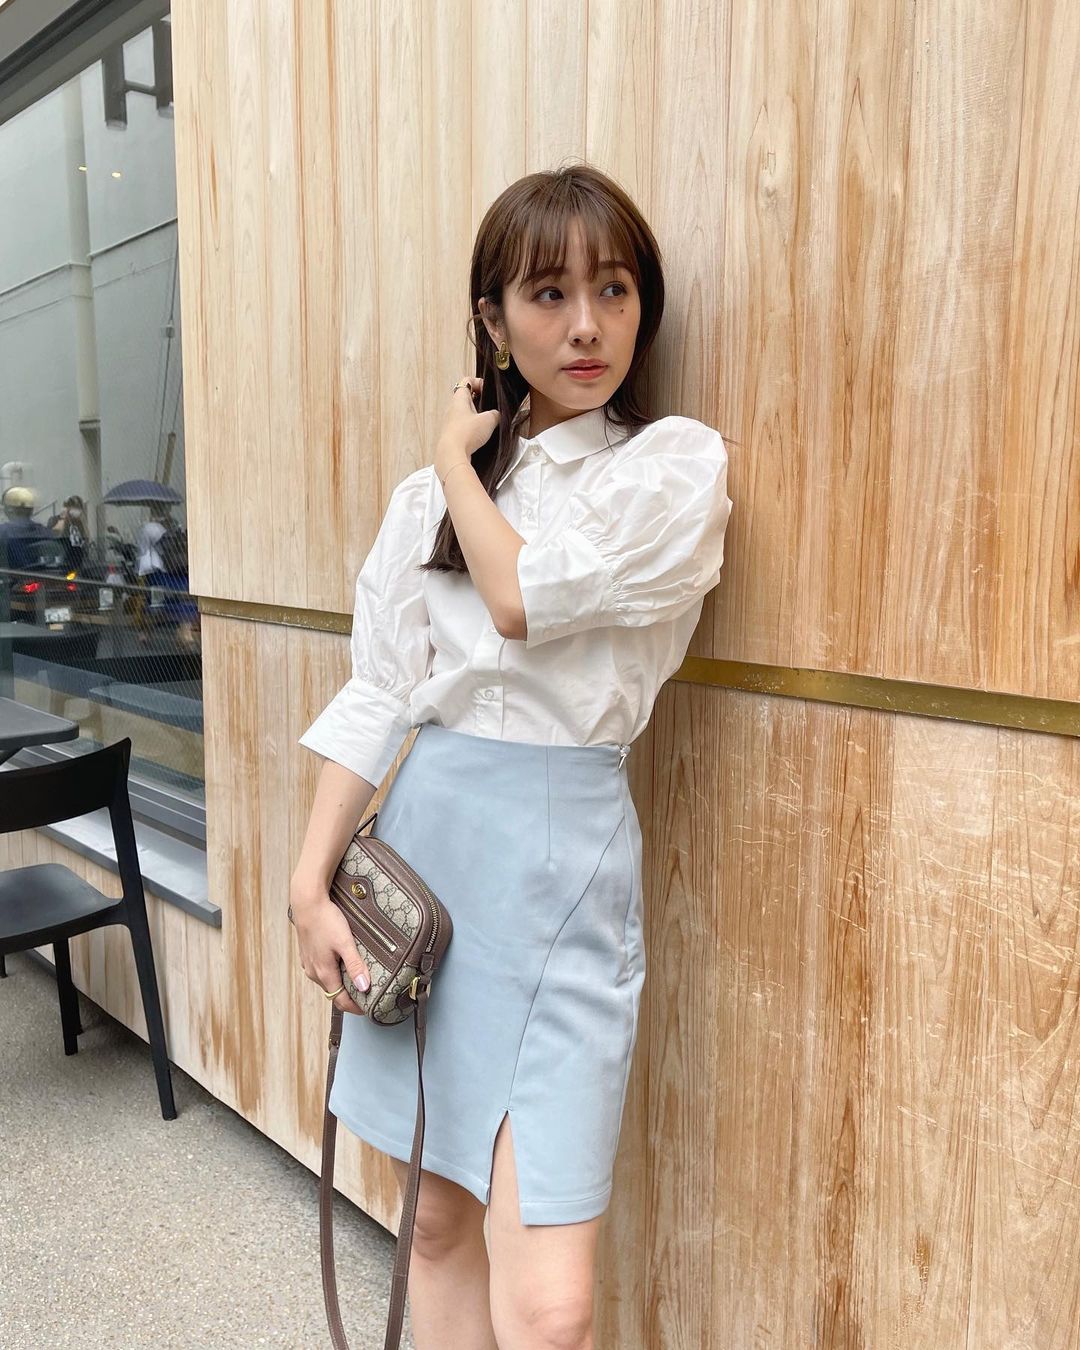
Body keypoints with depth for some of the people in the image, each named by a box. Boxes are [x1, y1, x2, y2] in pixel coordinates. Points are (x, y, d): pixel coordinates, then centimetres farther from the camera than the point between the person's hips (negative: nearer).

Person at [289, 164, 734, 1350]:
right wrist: (312, 877, 1)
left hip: (559, 851, -4)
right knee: (437, 1215, 17)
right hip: (422, 831, 4)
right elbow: (376, 693, 7)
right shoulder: (431, 495, 10)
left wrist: (460, 460, 2)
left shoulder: (677, 466, -1)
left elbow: (527, 597, -15)